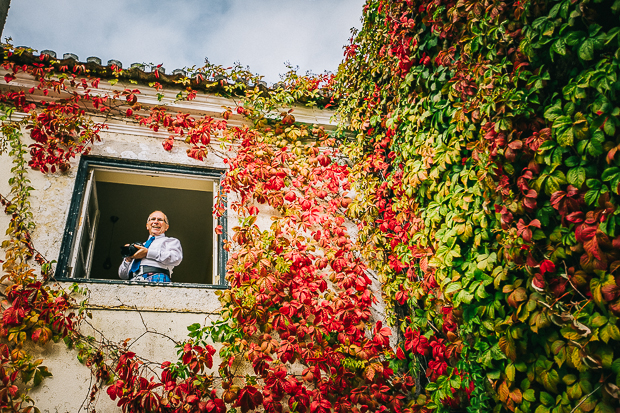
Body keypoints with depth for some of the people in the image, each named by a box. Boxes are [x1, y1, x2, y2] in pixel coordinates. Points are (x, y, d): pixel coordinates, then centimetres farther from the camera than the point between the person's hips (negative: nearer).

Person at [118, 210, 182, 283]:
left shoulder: (172, 241, 21)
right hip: (133, 280, 5)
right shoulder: (140, 245, 34)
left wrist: (148, 252, -5)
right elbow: (123, 275, 29)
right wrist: (128, 259, 8)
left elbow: (176, 258, -5)